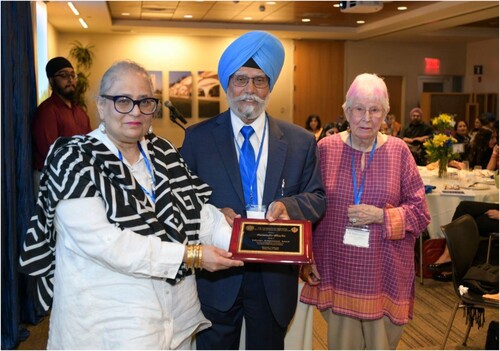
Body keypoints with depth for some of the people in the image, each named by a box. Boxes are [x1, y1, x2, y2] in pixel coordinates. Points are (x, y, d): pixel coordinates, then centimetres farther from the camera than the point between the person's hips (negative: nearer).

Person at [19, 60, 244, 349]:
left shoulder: (163, 153, 6)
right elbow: (103, 242, -22)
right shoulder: (74, 161, -12)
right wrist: (189, 255, -22)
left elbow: (200, 211, 1)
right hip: (110, 320, -5)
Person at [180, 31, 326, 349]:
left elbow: (317, 199, 4)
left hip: (275, 277, 1)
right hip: (217, 275, -1)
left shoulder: (301, 142, 3)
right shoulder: (198, 138, 0)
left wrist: (288, 205, -17)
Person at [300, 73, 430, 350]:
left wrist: (382, 216, -14)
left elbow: (419, 212, 1)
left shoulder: (398, 151, -1)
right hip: (337, 272, 0)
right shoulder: (325, 148, -1)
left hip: (384, 273, 0)